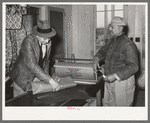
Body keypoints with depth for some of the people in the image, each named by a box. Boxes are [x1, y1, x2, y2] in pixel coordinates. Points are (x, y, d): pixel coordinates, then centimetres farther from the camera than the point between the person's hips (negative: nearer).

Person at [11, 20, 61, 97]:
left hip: (36, 76, 5)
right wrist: (50, 80, -38)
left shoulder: (48, 41, -6)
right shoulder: (28, 41, -26)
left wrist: (46, 76, -5)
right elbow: (31, 64, -35)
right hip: (23, 78, -5)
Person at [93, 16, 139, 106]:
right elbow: (102, 52, 22)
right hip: (109, 81, 8)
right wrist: (96, 60, -2)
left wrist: (115, 76, -26)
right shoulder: (111, 41, 7)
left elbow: (133, 67, -22)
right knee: (107, 105, 18)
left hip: (123, 81, -8)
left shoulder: (128, 45, -18)